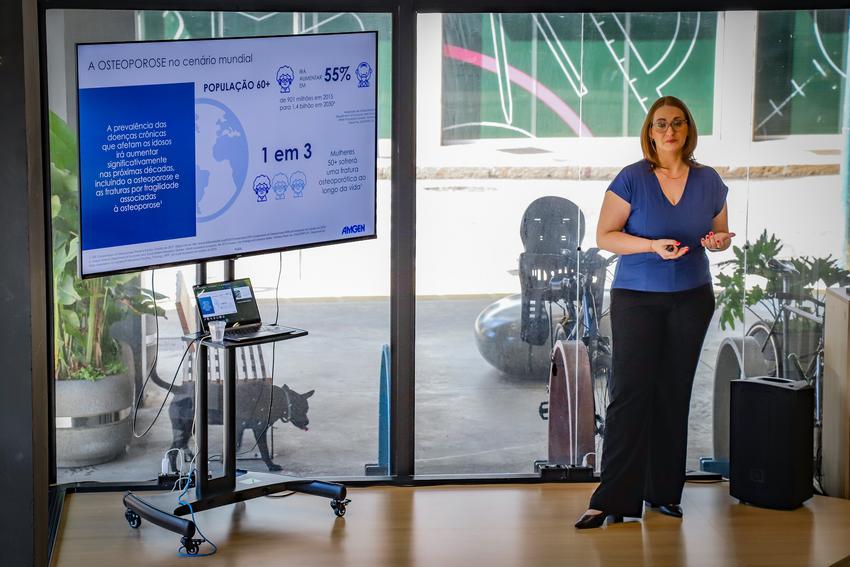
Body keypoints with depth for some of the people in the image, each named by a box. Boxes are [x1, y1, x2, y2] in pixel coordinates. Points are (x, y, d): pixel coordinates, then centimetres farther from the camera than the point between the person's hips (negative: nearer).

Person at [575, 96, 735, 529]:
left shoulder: (708, 181, 6)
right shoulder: (632, 179, -5)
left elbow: (721, 233, 17)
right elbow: (604, 236, -7)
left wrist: (720, 240, -8)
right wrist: (653, 245, -21)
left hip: (692, 298, 4)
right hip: (637, 297, -4)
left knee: (674, 392, 6)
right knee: (630, 391, -10)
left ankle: (663, 491, 14)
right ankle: (614, 498, -9)